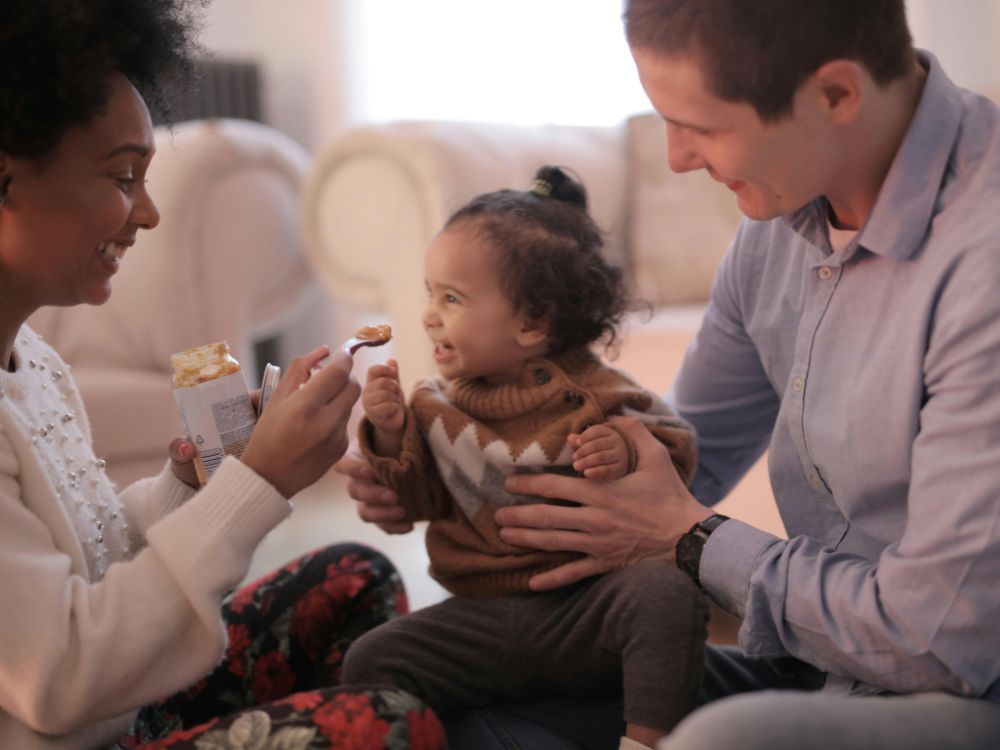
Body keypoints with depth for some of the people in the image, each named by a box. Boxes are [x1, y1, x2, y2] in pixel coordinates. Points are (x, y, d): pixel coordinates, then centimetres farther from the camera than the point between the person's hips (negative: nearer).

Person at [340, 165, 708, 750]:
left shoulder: (593, 396, -6)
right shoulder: (436, 402, 5)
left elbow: (676, 449, 1)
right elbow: (419, 504, 7)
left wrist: (625, 454, -21)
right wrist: (391, 436, -11)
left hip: (587, 603, -2)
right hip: (484, 619, 3)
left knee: (666, 589, -31)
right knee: (370, 662, -14)